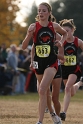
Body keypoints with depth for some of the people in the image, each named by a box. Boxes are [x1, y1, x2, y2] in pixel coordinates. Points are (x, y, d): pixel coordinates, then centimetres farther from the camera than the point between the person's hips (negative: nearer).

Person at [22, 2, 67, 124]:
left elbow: (65, 34, 22)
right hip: (38, 62, 2)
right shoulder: (34, 26, -5)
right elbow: (24, 46, -9)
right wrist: (29, 34, -25)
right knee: (45, 91, 16)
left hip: (51, 61, -2)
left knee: (42, 90, -19)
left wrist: (60, 43, 5)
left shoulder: (54, 26, -2)